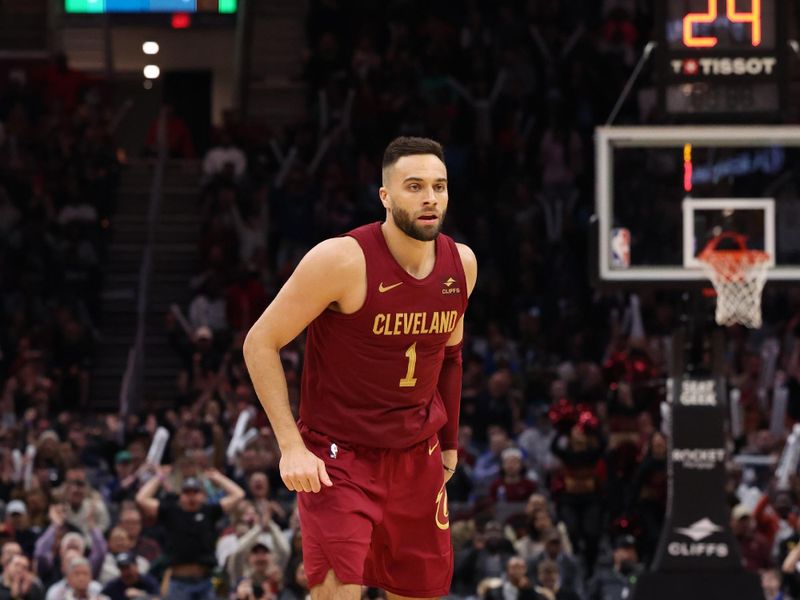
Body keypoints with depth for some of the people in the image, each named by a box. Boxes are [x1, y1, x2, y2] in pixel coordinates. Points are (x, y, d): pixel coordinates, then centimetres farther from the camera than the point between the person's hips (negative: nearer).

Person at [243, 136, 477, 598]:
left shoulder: (462, 265, -1)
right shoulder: (342, 260, -20)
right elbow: (261, 343, -15)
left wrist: (450, 440, 20)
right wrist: (291, 446, -20)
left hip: (418, 456, 6)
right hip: (339, 456, -6)